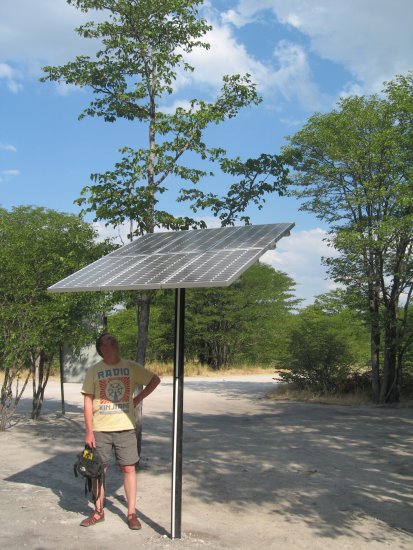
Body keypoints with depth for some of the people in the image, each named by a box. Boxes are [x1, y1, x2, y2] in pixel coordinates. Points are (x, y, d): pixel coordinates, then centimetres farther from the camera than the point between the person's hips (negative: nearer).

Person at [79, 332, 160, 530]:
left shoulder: (131, 367, 1)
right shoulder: (93, 371, -1)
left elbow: (155, 380, 11)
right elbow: (88, 403, -1)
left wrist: (137, 399, 2)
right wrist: (89, 432, -7)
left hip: (125, 428, 0)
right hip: (100, 429, 0)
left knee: (129, 469, 4)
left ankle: (131, 513, 15)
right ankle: (98, 512, 24)